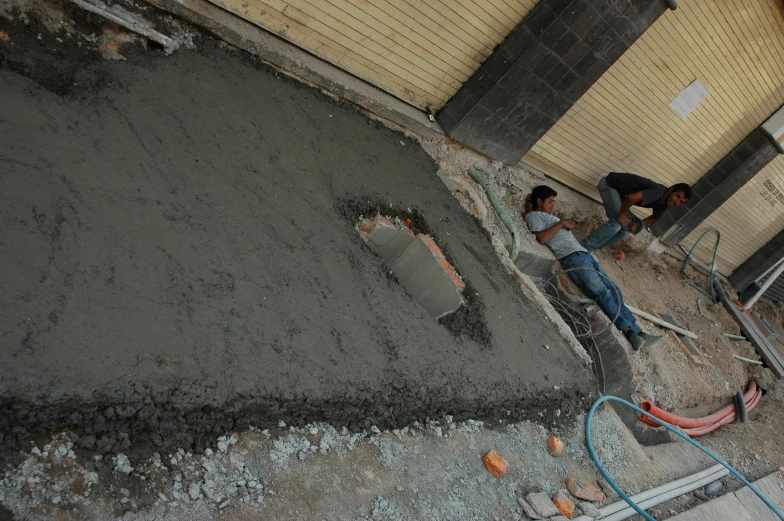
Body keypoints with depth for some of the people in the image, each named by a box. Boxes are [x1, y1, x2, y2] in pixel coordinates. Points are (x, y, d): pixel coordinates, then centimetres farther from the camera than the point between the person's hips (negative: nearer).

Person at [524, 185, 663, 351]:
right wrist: (560, 223, -6)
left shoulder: (549, 217, 33)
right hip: (572, 257, -9)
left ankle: (636, 331, -5)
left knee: (614, 291, -1)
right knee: (601, 291, -21)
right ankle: (628, 330, -25)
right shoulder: (533, 215, 3)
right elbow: (541, 238, -14)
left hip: (584, 254, 9)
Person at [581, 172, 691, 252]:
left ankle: (590, 248, 2)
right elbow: (632, 197, -43)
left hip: (619, 191, 9)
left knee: (626, 230, 3)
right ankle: (583, 248, -21)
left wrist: (638, 224, 0)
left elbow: (654, 218, 19)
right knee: (617, 223, -25)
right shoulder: (658, 192, -30)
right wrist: (620, 215, -27)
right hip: (610, 183, -9)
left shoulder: (665, 205, -1)